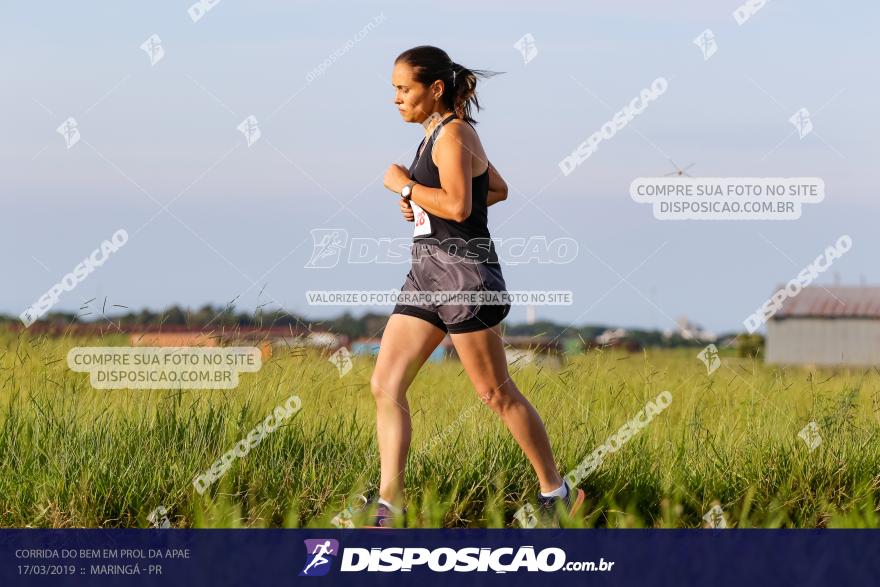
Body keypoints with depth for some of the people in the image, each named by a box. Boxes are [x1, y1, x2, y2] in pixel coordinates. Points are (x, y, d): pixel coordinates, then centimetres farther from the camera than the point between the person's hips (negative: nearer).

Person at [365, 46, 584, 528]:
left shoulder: (453, 132, -12)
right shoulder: (442, 132, 16)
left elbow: (458, 205, -26)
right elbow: (498, 189, 26)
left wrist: (404, 185, -13)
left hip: (461, 269, -10)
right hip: (427, 272, 10)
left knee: (496, 394, -1)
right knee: (385, 386, 1)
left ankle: (557, 493, 12)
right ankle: (389, 505, 0)